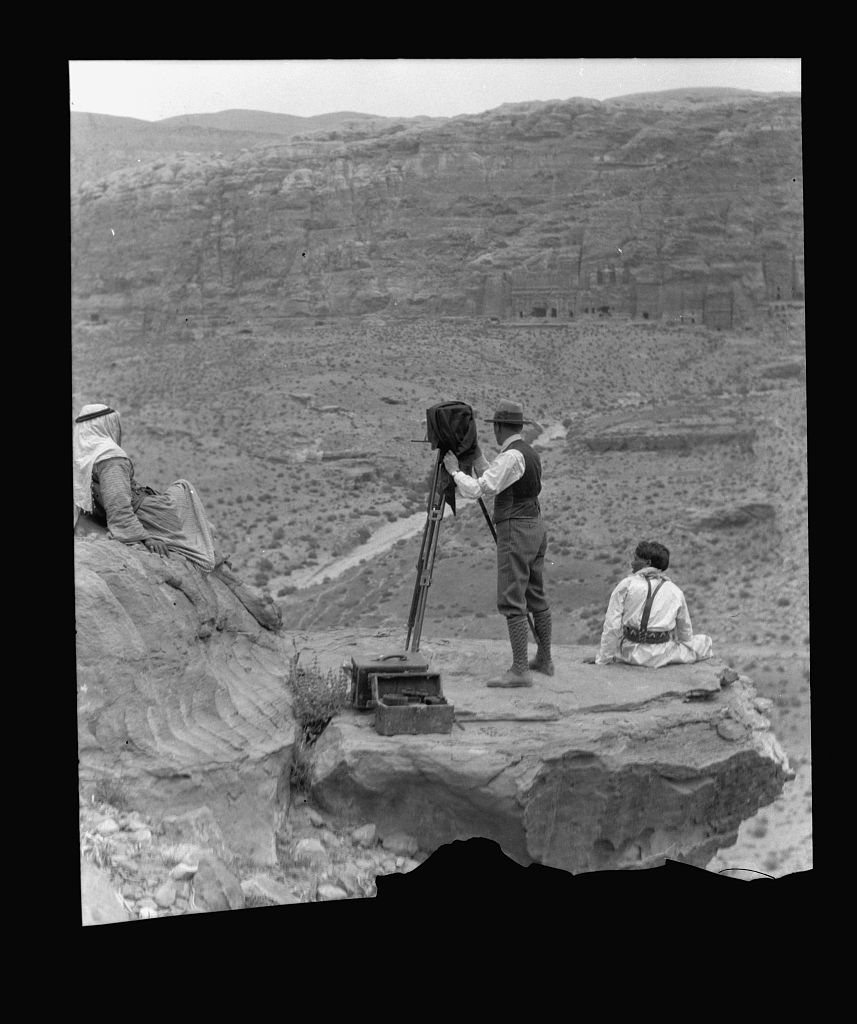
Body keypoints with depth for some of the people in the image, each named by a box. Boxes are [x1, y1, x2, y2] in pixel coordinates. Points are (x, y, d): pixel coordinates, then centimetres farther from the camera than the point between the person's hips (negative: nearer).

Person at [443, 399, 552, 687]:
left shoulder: (511, 456, -16)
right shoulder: (531, 454, 14)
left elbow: (478, 490, -20)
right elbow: (493, 483, 20)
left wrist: (454, 470, -6)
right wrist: (476, 457, 20)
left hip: (515, 531, -10)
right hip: (535, 528, 10)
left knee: (512, 602, -9)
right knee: (536, 597, 17)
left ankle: (520, 670, -12)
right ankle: (544, 660, 26)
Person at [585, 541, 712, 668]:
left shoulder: (626, 585, -4)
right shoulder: (675, 591, 3)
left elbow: (611, 626, -7)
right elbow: (685, 630, 15)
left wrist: (603, 659, 1)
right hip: (661, 656, 2)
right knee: (704, 642, 21)